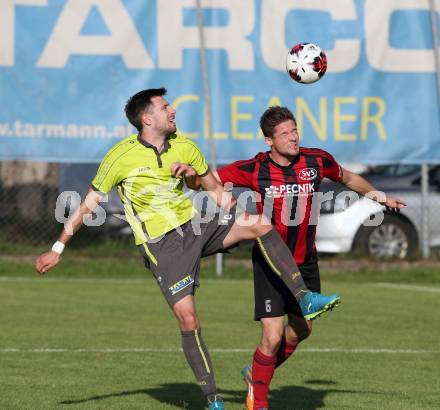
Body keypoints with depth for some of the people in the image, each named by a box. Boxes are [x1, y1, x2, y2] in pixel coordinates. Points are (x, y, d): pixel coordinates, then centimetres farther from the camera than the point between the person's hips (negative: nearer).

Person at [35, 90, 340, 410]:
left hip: (197, 225, 4)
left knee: (262, 224, -18)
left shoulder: (185, 147, 2)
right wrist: (57, 250, -2)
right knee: (188, 320, -11)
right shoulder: (121, 157, -11)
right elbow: (88, 206, -3)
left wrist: (239, 225, 6)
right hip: (163, 245, -4)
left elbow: (216, 190, 16)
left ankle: (305, 299, -15)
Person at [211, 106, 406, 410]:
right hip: (270, 262, -4)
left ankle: (256, 373, 42)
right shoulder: (255, 170, -14)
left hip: (305, 262, 4)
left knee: (301, 330, 16)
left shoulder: (317, 161, -7)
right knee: (273, 337, -12)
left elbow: (348, 178, 15)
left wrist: (380, 197, 23)